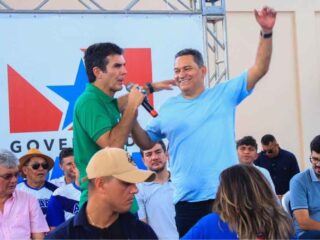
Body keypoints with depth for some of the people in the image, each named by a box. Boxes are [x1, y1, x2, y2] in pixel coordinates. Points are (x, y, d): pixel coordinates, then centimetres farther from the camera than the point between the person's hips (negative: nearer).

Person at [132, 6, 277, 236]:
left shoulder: (224, 94, 5)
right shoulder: (168, 109, 10)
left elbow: (259, 69, 0)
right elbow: (146, 143, 15)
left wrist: (266, 32, -12)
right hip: (187, 200, 2)